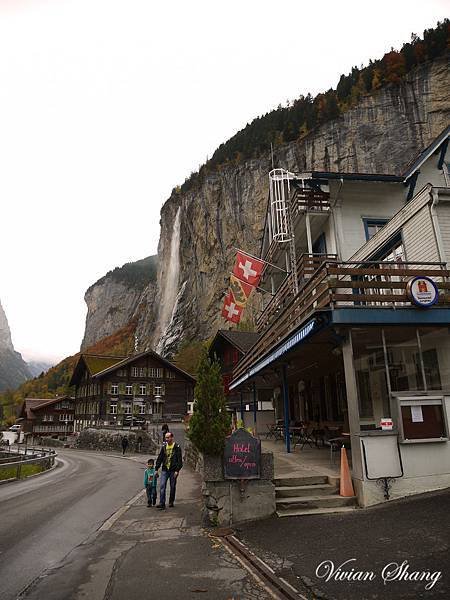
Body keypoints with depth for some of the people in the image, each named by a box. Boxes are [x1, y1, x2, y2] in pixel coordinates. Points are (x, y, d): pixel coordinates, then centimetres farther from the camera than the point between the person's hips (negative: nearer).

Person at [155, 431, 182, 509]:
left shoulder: (177, 447, -6)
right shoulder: (164, 447, 6)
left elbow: (179, 460, -7)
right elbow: (159, 458, 12)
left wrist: (177, 470, -14)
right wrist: (157, 469, 8)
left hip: (173, 470, -3)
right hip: (164, 470, 3)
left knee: (173, 487, 8)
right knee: (162, 486, -6)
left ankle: (171, 502, 23)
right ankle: (162, 503, -4)